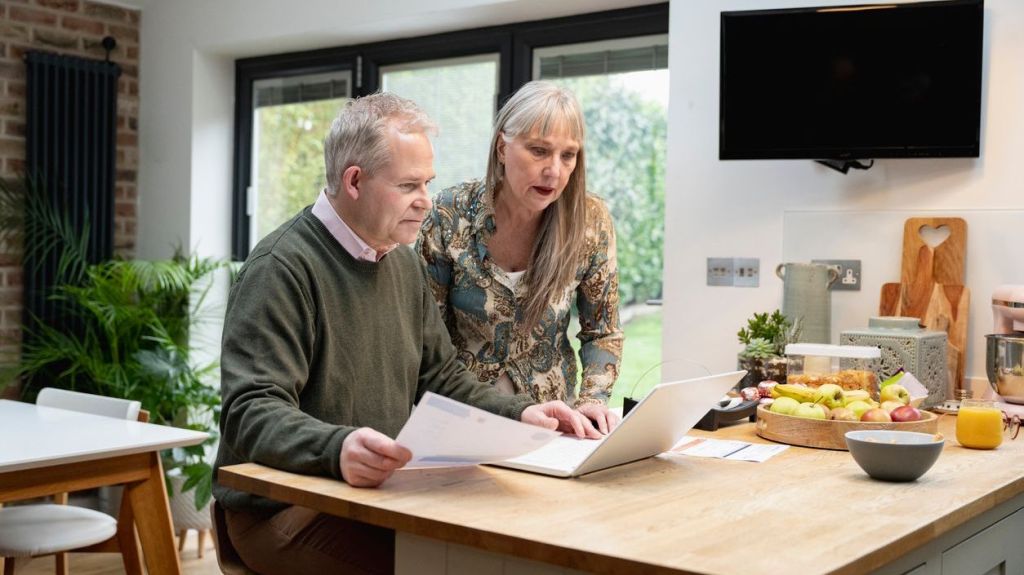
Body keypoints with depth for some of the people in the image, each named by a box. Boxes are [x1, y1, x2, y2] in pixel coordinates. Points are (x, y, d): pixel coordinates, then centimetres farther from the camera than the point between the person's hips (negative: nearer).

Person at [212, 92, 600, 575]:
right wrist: (336, 448, -41)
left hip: (380, 492, 7)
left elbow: (441, 381, 19)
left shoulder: (404, 264, 12)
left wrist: (519, 413, 2)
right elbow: (252, 412, -22)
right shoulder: (281, 268, -15)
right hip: (280, 506, -7)